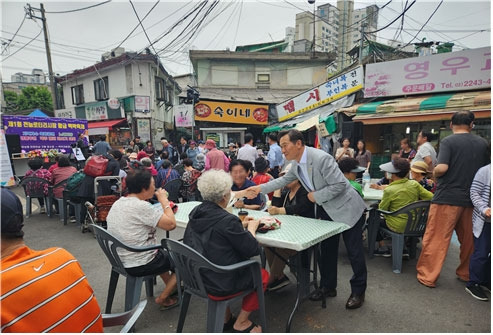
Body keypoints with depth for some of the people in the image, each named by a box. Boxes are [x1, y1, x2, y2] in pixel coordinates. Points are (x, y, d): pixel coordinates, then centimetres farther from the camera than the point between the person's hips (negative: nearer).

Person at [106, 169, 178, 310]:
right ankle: (163, 298, 15)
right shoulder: (141, 207, -27)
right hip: (140, 265, -9)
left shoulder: (117, 203, 1)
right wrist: (164, 200, -13)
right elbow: (171, 224, -25)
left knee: (163, 252, 32)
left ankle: (171, 287, 40)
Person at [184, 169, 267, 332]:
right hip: (219, 285, -7)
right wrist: (252, 228, -1)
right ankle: (241, 323, 23)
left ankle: (225, 318, 29)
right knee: (263, 275, 15)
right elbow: (253, 250, -18)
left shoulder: (196, 212, -5)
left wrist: (240, 224, 7)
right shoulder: (228, 220, -27)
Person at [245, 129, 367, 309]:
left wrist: (316, 196, -20)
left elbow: (339, 185, -28)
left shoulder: (321, 158, -30)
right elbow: (284, 180, 10)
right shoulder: (297, 163, -3)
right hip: (326, 209, 8)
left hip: (346, 208, -8)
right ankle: (328, 286, 34)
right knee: (327, 249, 17)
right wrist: (259, 188, 3)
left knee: (354, 251, 5)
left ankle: (358, 291, 25)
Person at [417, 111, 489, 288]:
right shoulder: (482, 143, 7)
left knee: (436, 239, 0)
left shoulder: (448, 141, -10)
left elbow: (442, 168, -21)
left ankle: (427, 276, 7)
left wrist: (434, 173, -1)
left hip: (447, 197, -5)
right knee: (469, 239, 18)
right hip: (471, 199, 6)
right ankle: (467, 273, 32)